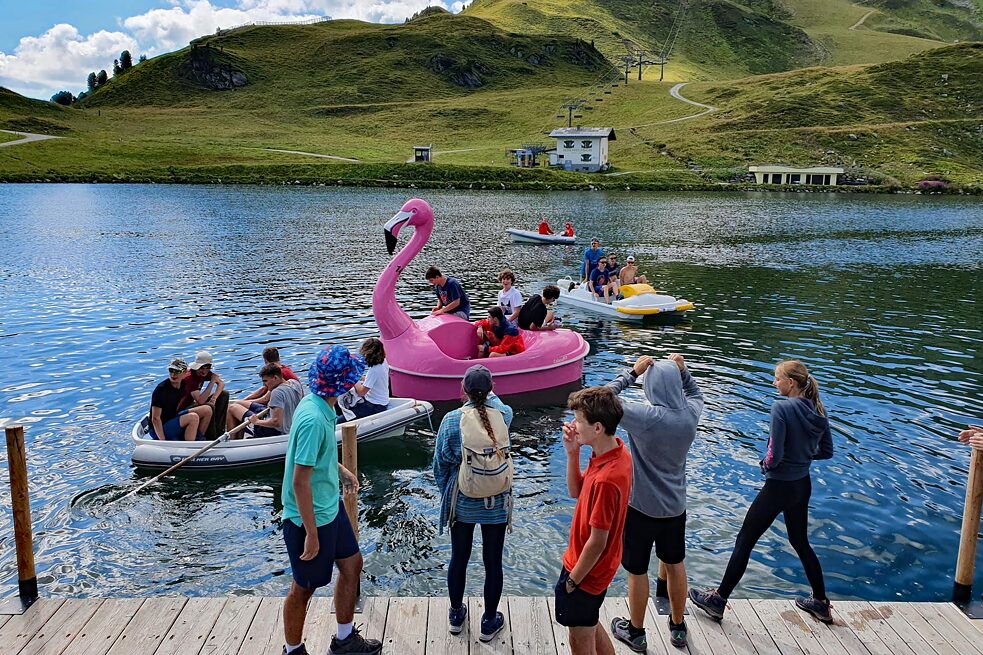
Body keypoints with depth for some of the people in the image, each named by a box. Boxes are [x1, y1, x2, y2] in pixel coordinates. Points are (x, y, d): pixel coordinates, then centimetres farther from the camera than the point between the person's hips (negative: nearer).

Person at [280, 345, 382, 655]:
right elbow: (300, 481, -28)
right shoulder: (313, 419, -31)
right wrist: (311, 533, -23)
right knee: (304, 587, 11)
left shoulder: (318, 405, -2)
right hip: (309, 517, -9)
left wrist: (340, 470, 24)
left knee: (352, 563, 21)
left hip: (331, 506, 9)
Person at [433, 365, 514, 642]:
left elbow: (440, 465, -6)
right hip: (497, 505, 1)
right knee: (493, 562, 14)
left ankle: (456, 615, 37)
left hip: (462, 504, 0)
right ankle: (489, 622, 29)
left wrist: (446, 492, 11)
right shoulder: (504, 415, -13)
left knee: (459, 558, 18)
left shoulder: (452, 420, -16)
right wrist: (486, 392, 31)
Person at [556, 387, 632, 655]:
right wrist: (573, 453, -10)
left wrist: (572, 581, -13)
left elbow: (596, 543, -26)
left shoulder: (606, 480, -35)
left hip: (588, 571, -9)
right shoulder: (617, 451, -6)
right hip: (599, 567, 9)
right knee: (590, 626, 28)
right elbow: (576, 492, 5)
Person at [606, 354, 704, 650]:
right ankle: (678, 627, 40)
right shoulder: (691, 413, -9)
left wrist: (632, 372, -18)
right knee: (675, 565, 23)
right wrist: (682, 371, 1)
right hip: (675, 505, 5)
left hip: (642, 506, -5)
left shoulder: (646, 416, -27)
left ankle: (635, 632, 30)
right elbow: (695, 394, 15)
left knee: (637, 570, 13)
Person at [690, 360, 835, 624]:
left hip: (778, 488, -7)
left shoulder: (781, 408, -23)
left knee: (744, 541, 4)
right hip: (803, 485, 7)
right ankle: (821, 603, 36)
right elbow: (826, 452, 9)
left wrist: (766, 465, -4)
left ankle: (718, 600, 14)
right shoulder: (818, 411, 0)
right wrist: (802, 454, 9)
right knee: (801, 542, 25)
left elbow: (775, 455, -24)